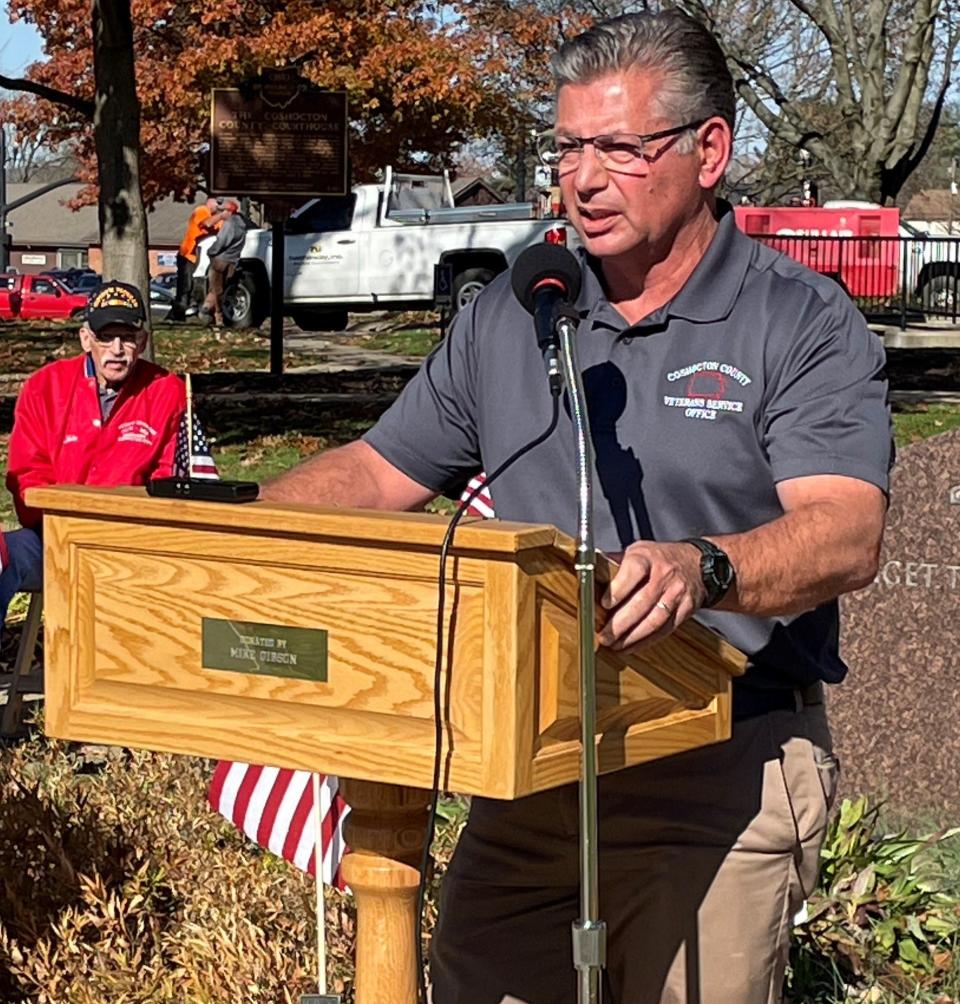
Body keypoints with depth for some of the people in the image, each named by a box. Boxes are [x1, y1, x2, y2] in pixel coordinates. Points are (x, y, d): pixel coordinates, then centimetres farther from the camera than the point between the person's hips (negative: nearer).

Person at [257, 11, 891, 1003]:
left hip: (723, 772, -4)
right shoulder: (507, 317, 11)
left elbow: (846, 533, -20)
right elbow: (374, 475, 15)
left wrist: (702, 571, -40)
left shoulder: (804, 326, -5)